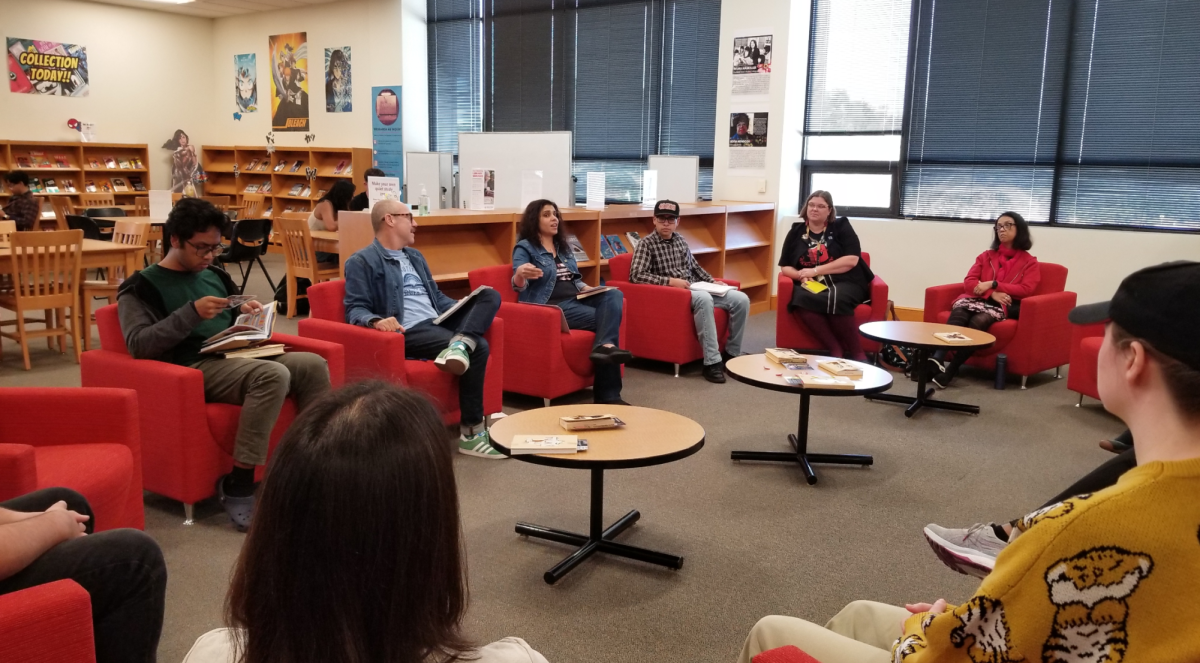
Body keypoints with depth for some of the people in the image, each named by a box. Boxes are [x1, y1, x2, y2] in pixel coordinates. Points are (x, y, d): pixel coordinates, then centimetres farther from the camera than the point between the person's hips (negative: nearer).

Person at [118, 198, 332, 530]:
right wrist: (192, 313, -19)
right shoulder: (142, 286, 3)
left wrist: (244, 314, 5)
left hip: (235, 359, 7)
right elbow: (138, 343, -11)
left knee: (313, 364, -18)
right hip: (193, 368, -6)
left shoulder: (215, 275, 22)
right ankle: (237, 487, -30)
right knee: (273, 374, -35)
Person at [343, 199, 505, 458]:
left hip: (439, 323, 8)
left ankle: (461, 343, -37)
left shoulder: (415, 256, 27)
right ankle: (471, 432, -22)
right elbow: (355, 309, -8)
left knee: (490, 295, -9)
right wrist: (376, 320, -32)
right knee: (478, 347, -27)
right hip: (409, 332, -8)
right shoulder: (361, 262, 1)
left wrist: (470, 310, 11)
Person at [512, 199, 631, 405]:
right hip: (552, 306, -7)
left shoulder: (564, 246, 23)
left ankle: (605, 346, -46)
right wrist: (520, 274, -39)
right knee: (604, 317, -25)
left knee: (614, 295, -24)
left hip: (577, 299, 7)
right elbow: (519, 286, -14)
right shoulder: (525, 248, 1)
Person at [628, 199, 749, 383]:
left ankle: (732, 353, 4)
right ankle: (712, 362, -36)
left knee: (741, 299, -11)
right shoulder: (646, 244, -3)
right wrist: (670, 281, -22)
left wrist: (712, 281, 9)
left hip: (697, 289, 7)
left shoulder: (681, 240, 18)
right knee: (704, 299, -40)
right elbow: (636, 275, -16)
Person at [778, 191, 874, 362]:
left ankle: (857, 354, -25)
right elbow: (785, 267, 14)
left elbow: (852, 260, -7)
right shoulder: (796, 231, 15)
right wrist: (801, 275, -10)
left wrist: (815, 270, -12)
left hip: (845, 283, -2)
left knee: (835, 299, -37)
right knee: (801, 299, -34)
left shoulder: (841, 227, 6)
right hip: (811, 286, 2)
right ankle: (836, 351, -33)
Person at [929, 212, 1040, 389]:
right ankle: (937, 359, -55)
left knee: (978, 321, -38)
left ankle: (950, 370, -43)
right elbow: (968, 282, 9)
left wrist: (993, 284, -10)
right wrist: (992, 294, -9)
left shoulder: (1029, 262, 15)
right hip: (978, 300, 3)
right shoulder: (986, 256, 23)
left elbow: (1026, 290, -2)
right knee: (959, 313, -36)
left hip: (1003, 307, -2)